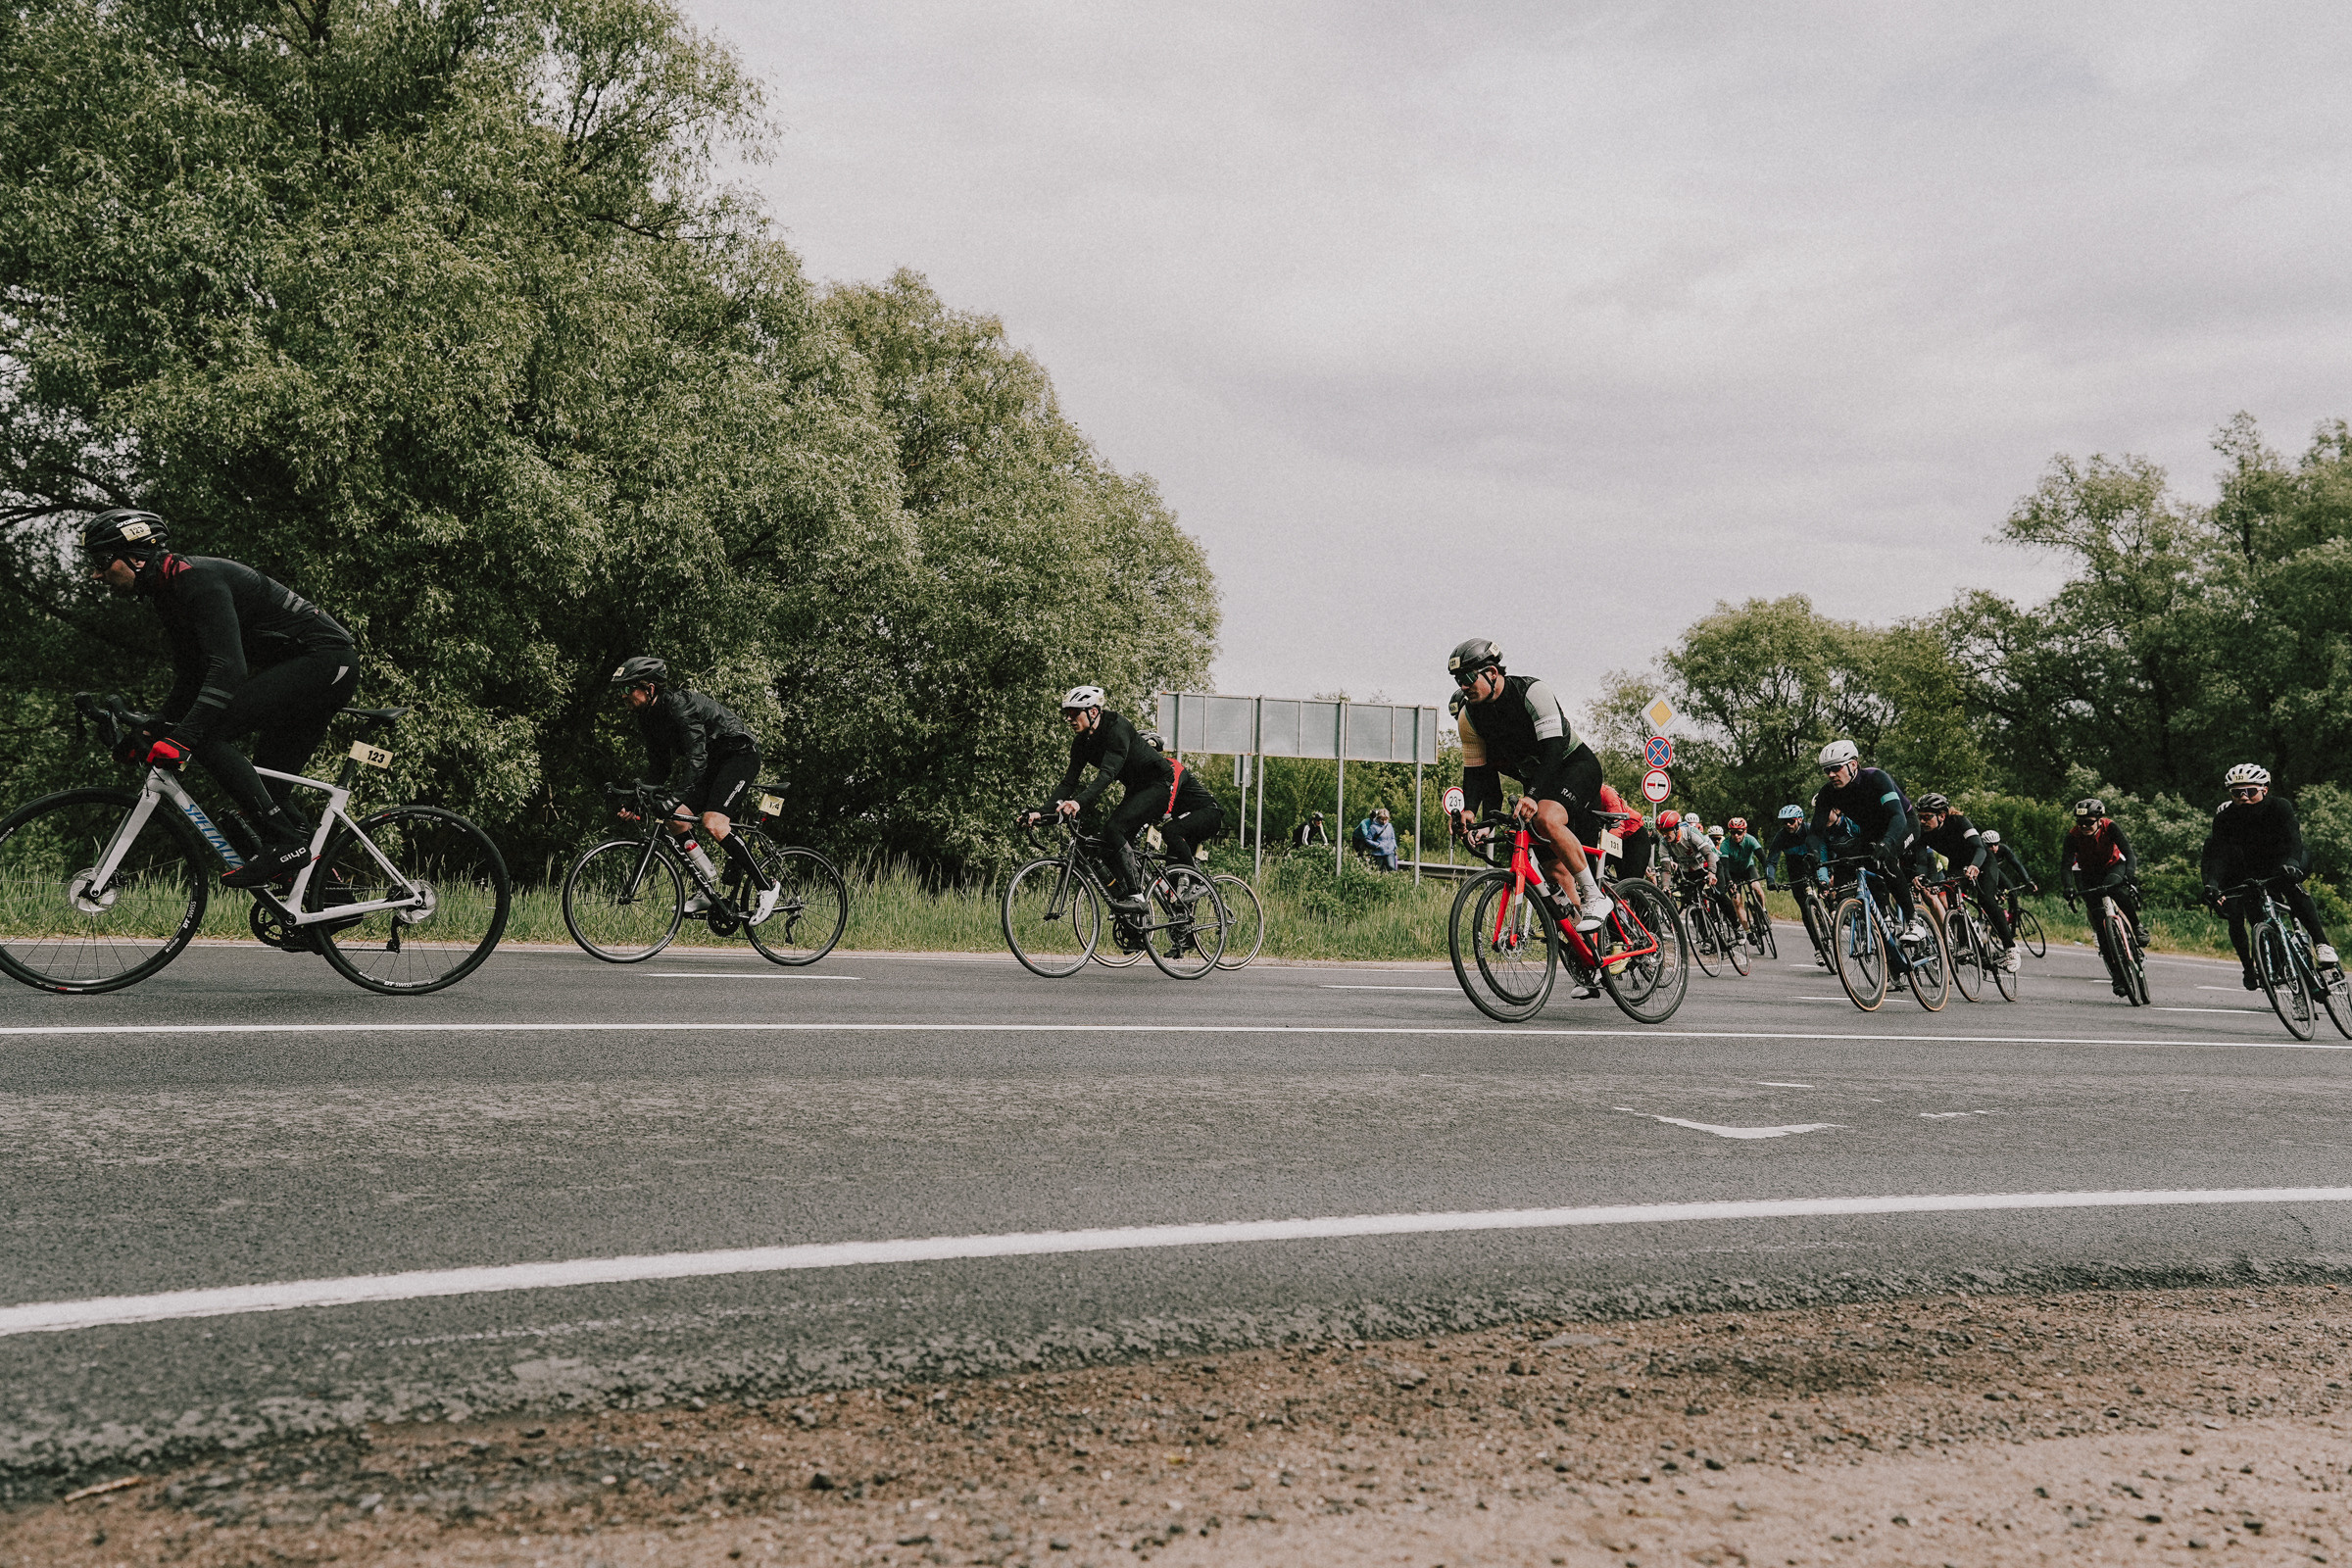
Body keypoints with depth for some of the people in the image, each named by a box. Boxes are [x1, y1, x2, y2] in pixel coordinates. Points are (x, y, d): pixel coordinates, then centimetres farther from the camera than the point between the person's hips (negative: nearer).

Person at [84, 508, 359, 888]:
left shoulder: (198, 579, -17)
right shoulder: (167, 594, 14)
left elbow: (228, 669, -30)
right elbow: (189, 682, 18)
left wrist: (182, 738, -36)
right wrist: (149, 733, 6)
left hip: (323, 661, -10)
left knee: (206, 732, -18)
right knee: (266, 791, 8)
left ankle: (283, 842, -19)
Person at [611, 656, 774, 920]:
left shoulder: (679, 704, -27)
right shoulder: (648, 717, 1)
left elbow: (696, 758, -36)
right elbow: (662, 767, 8)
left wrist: (675, 798, -44)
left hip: (740, 755, -9)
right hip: (710, 765, 9)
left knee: (713, 823, -24)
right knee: (677, 820, -5)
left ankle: (766, 885, -13)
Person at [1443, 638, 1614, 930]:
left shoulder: (1534, 692, -25)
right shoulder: (1468, 717, -7)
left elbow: (1553, 750, -34)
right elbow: (1476, 771, -3)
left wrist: (1533, 796, -47)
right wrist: (1468, 810, -22)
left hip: (1575, 765, -7)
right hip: (1536, 779, 7)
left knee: (1547, 819, -34)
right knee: (1555, 864, 3)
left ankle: (1595, 897, -23)